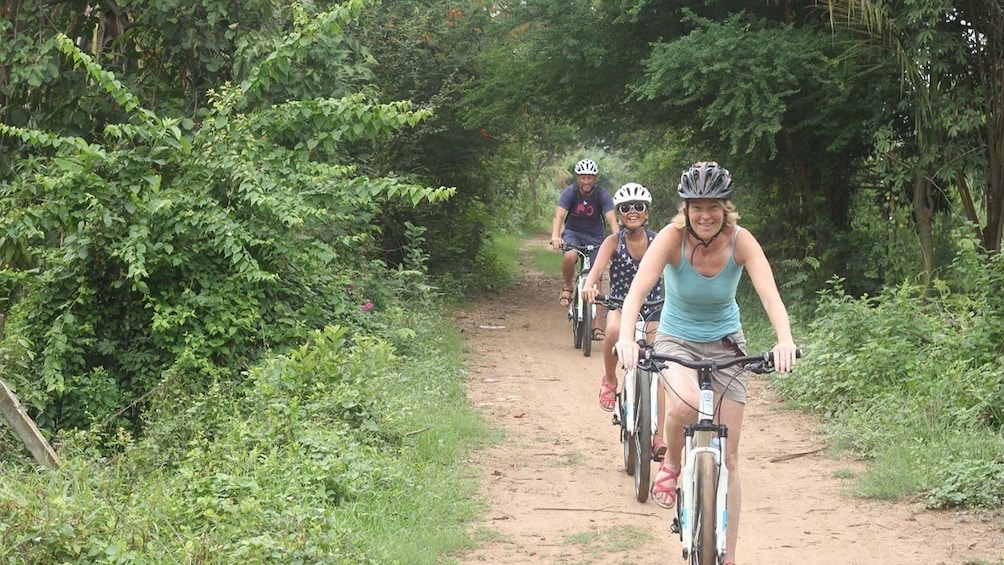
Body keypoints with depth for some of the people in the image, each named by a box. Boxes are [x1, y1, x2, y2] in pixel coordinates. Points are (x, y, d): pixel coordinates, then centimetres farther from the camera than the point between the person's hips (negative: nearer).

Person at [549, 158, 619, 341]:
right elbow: (559, 216, -27)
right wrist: (555, 236, -46)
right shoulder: (570, 192, -16)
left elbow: (611, 219, -26)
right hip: (573, 233, -1)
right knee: (569, 257, -35)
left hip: (595, 238, 1)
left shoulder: (602, 195, -16)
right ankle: (567, 288, -5)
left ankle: (596, 326, -3)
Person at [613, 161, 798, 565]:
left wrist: (785, 340, -50)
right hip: (676, 341, -1)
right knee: (686, 404, -37)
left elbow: (769, 293, -31)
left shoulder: (740, 242, -18)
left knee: (727, 458, -1)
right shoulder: (672, 238, -21)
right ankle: (671, 465, -4)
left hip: (725, 343, 1)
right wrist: (626, 337, -51)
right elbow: (638, 289, -32)